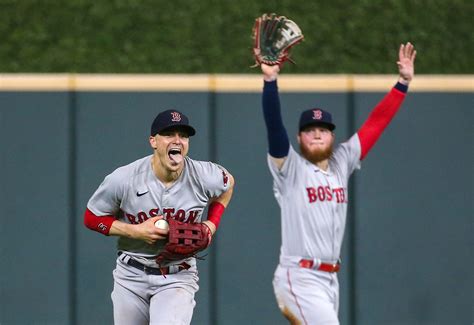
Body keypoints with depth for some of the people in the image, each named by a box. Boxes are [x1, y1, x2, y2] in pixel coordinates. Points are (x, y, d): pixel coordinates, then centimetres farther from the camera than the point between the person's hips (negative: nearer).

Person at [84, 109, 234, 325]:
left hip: (178, 279, -1)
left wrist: (211, 224, -3)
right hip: (131, 276, 1)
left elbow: (227, 183, 13)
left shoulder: (205, 177, -12)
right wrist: (136, 231, -19)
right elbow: (91, 218, -5)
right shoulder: (124, 179, -17)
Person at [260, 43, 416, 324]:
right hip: (299, 279, -7)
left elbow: (376, 122, 13)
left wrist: (403, 82, 9)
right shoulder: (290, 168, -3)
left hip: (331, 280, 7)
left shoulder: (341, 164, 12)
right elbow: (274, 124, -18)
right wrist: (270, 79, -32)